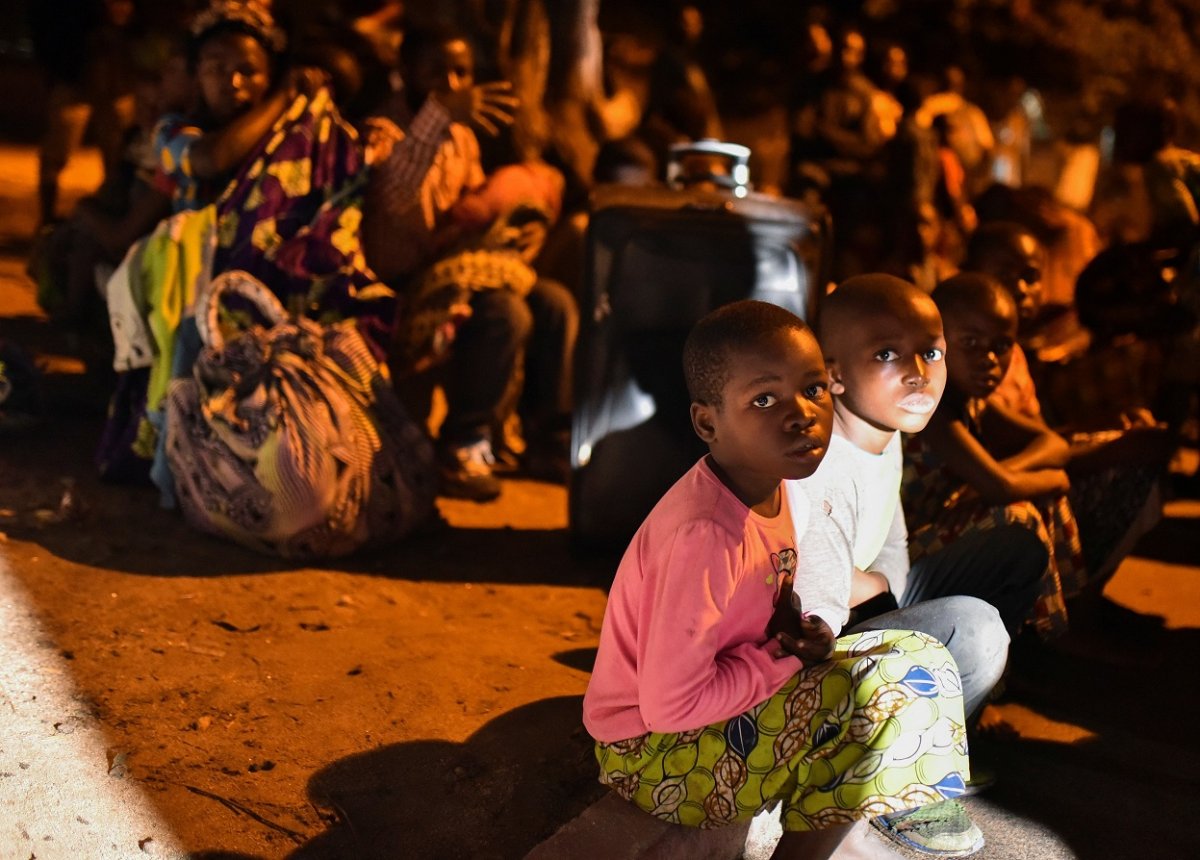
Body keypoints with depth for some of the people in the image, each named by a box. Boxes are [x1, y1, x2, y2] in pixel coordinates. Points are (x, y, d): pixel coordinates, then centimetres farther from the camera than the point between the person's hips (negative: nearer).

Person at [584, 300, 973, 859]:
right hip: (654, 753, -9)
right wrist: (786, 656, -17)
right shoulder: (705, 534, -30)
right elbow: (670, 705, -29)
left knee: (920, 655, 6)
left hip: (712, 711, 9)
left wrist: (803, 631, -9)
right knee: (891, 683, -18)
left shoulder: (766, 487, -3)